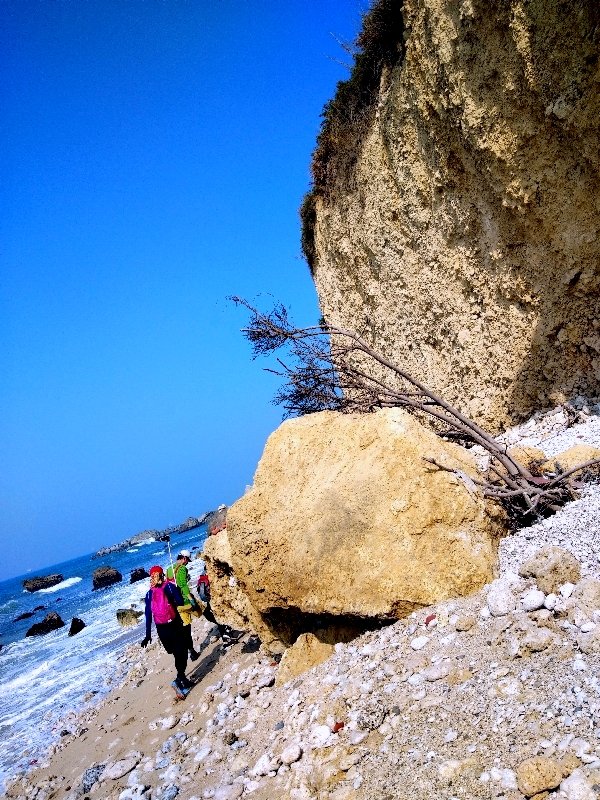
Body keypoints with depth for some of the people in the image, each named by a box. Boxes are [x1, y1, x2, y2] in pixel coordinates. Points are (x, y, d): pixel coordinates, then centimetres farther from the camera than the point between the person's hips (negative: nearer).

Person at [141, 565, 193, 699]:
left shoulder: (149, 593, 6)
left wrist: (148, 635, 7)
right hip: (174, 625, -4)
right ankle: (179, 679, -19)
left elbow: (148, 615, 4)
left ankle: (183, 680, 23)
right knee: (181, 652, 1)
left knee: (177, 654, 18)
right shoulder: (170, 587, -5)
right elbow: (181, 602, -11)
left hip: (161, 629, 4)